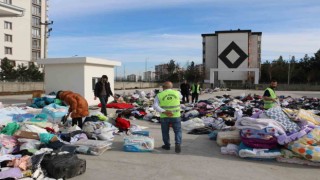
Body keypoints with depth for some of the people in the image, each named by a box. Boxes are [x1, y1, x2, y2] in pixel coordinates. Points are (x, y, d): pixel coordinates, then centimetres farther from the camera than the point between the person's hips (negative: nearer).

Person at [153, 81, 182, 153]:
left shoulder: (159, 95, -2)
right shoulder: (177, 93, 0)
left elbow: (155, 106, -14)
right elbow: (180, 97, 23)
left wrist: (164, 112, -20)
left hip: (164, 117, 0)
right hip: (175, 116, 0)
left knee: (165, 132, 17)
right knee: (178, 131, 9)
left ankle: (167, 145, 27)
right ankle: (178, 144, -8)